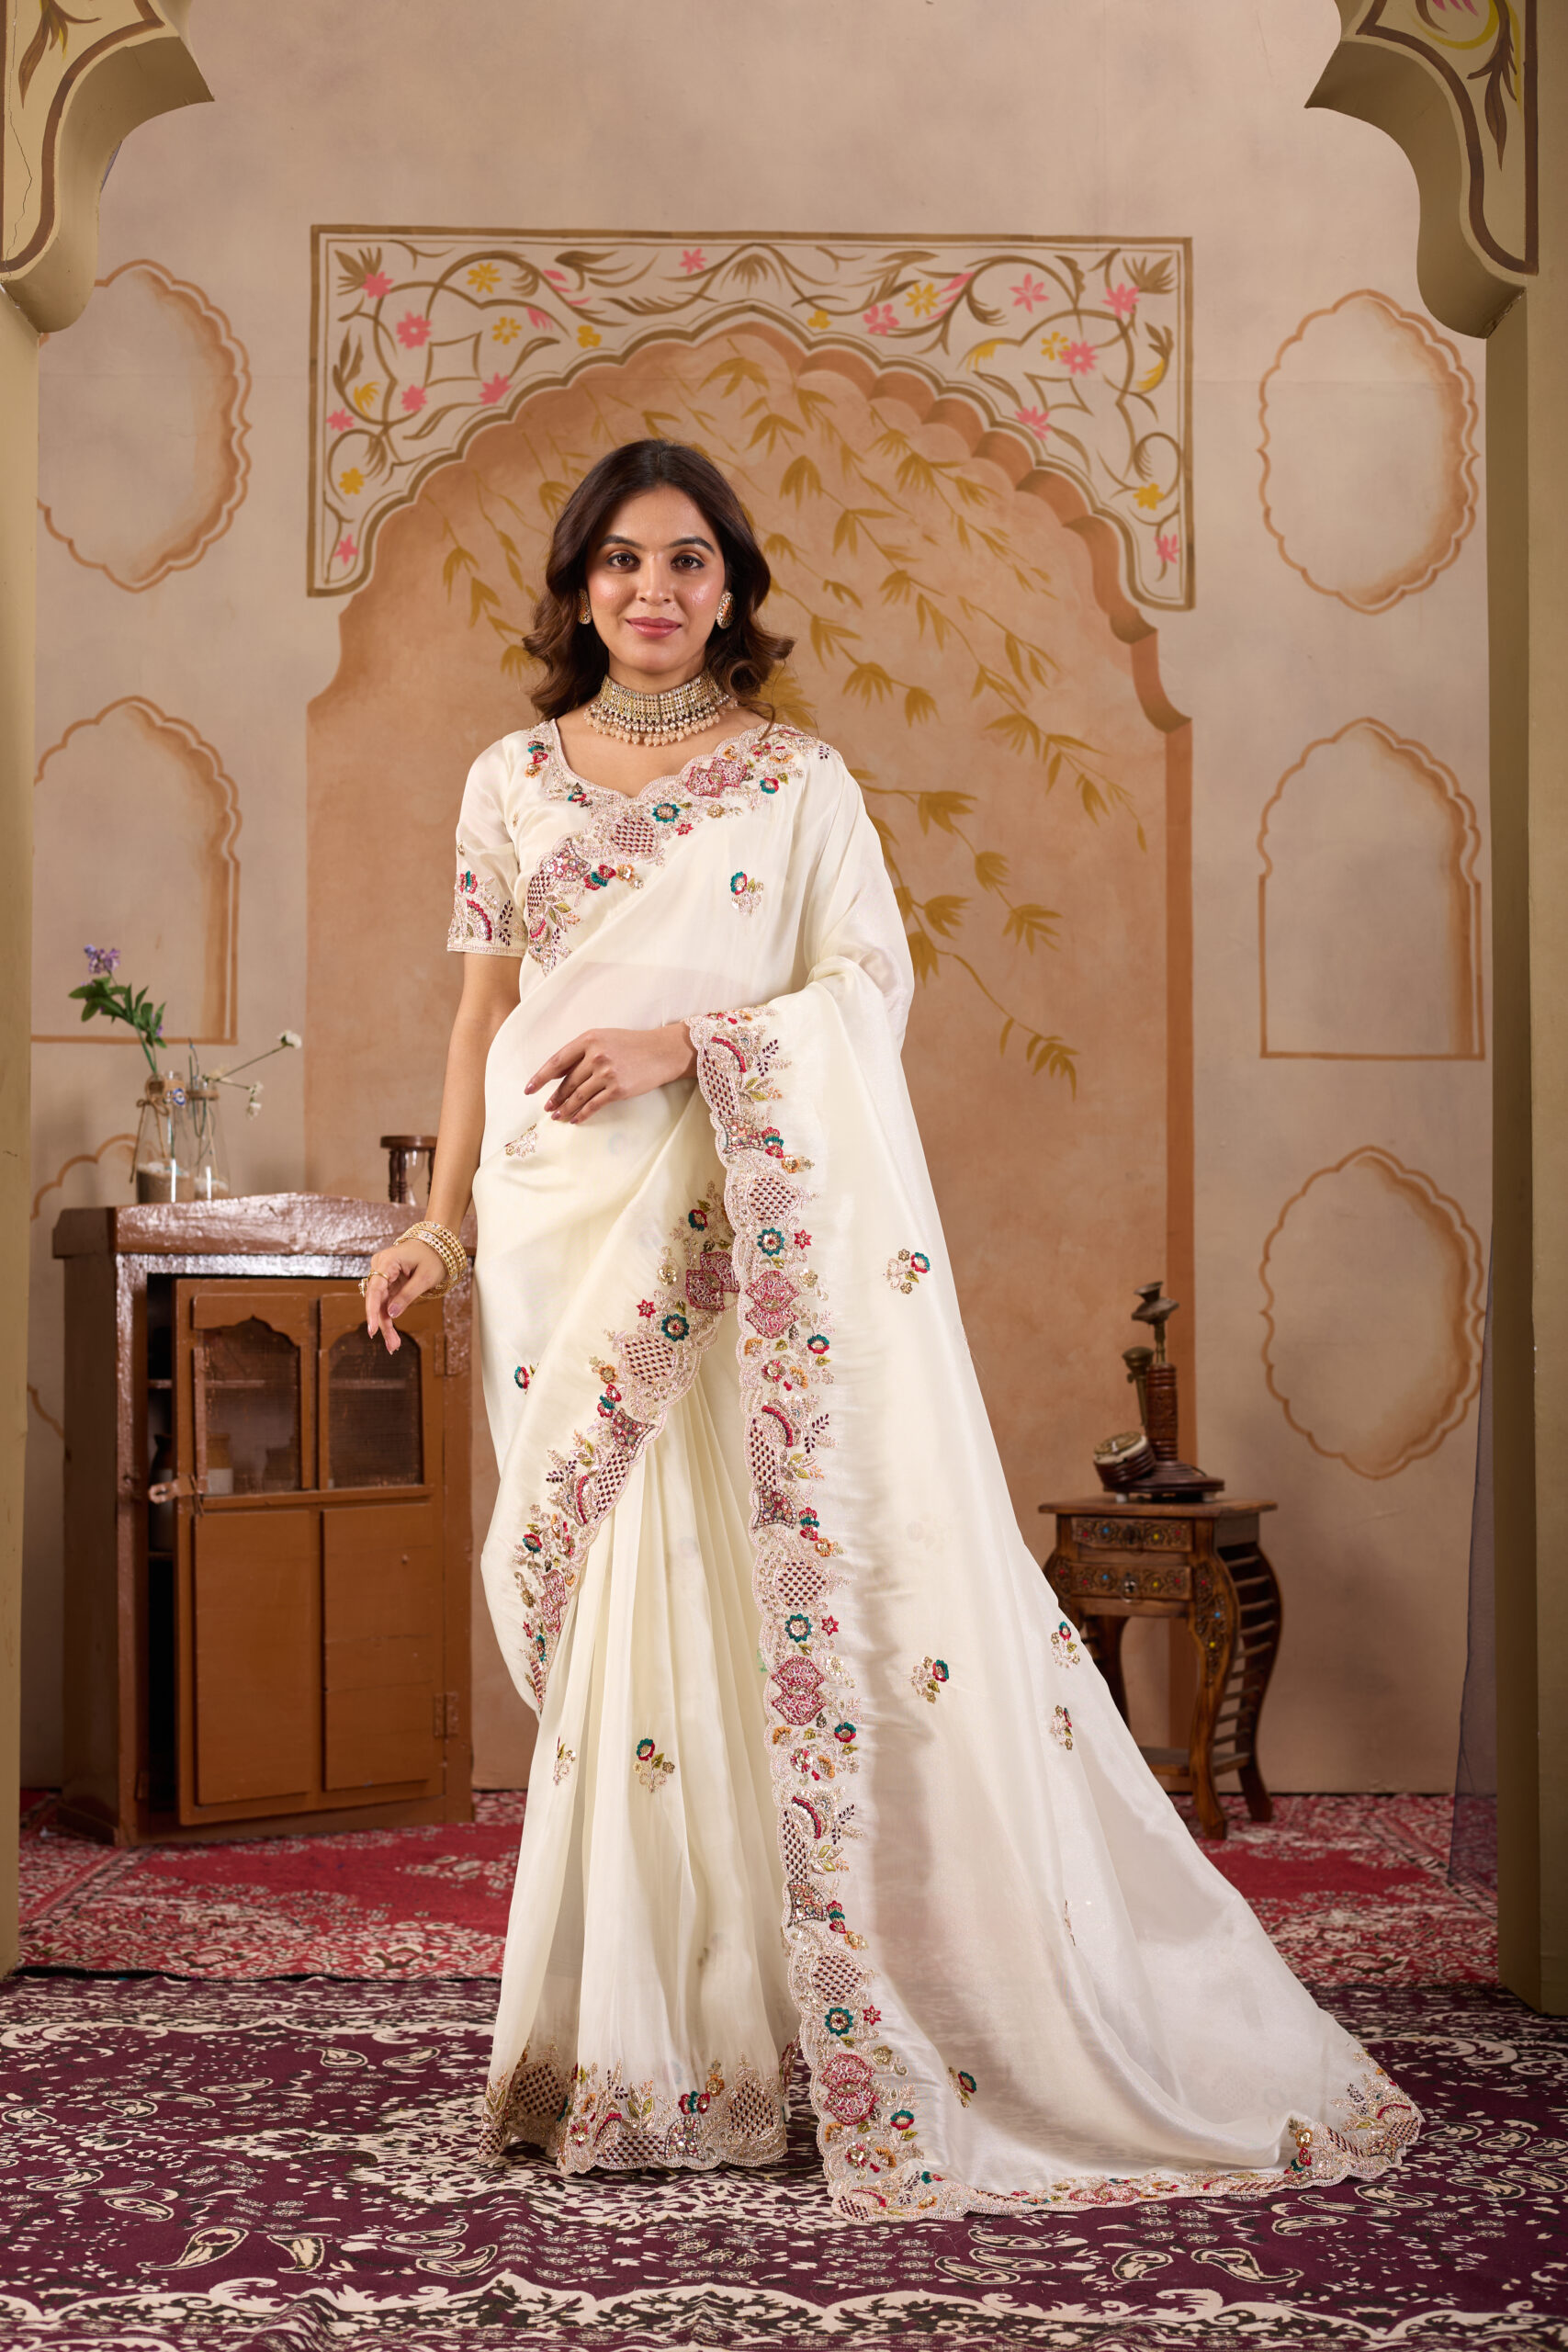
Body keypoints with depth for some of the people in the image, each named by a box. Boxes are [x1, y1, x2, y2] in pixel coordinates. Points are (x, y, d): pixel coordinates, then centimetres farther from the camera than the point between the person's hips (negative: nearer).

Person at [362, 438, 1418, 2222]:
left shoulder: (799, 780, 6)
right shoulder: (511, 781, 13)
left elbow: (871, 983, -2)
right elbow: (485, 1013, 15)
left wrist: (684, 1045, -15)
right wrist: (443, 1217, 9)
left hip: (756, 1218, -2)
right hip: (574, 1218, 3)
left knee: (784, 1568, -7)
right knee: (624, 1611, 3)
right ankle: (641, 2035, 13)